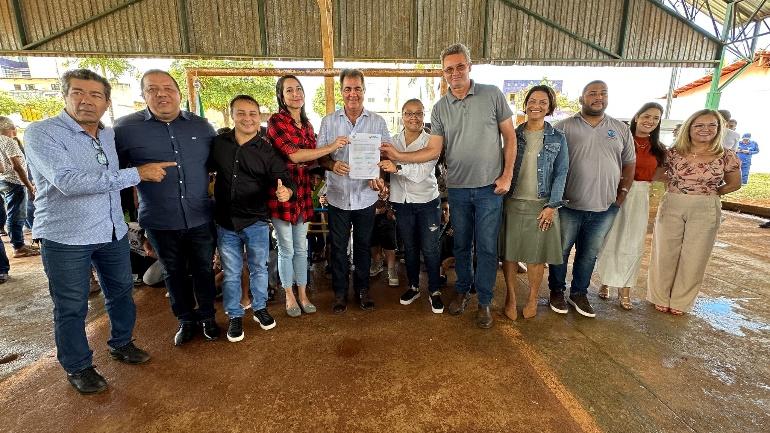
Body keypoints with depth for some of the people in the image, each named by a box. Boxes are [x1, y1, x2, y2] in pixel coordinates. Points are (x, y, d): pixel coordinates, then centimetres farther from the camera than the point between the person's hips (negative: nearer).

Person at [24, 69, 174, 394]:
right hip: (65, 238, -6)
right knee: (71, 309, 9)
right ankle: (77, 367, 29)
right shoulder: (42, 133, -13)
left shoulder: (109, 135, 7)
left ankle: (121, 344, 40)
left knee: (121, 293, 18)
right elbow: (68, 182, -28)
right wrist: (138, 174, -28)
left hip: (113, 232, 6)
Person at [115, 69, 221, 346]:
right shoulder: (125, 128, -5)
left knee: (203, 269, 14)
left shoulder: (201, 126, 2)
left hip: (201, 218, 1)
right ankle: (186, 320, 36)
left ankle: (207, 316, 35)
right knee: (174, 273, 16)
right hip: (159, 222, -1)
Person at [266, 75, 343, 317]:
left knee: (301, 248, 14)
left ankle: (303, 295, 28)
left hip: (303, 192, 6)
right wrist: (331, 147, -17)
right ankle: (290, 297, 25)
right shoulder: (276, 121, -8)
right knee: (286, 249, 7)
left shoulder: (306, 123, 13)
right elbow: (293, 155, -19)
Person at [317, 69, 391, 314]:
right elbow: (320, 155, 2)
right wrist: (332, 165, -20)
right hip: (338, 196, 1)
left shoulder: (377, 122, 2)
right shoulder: (329, 121, 3)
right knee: (338, 247, 10)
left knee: (363, 246, 13)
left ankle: (363, 289, 31)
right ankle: (340, 292, 26)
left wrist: (379, 177, -19)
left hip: (366, 196, 0)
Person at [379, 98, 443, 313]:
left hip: (427, 202, -3)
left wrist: (397, 167, -35)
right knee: (409, 248, 14)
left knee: (430, 249, 2)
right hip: (401, 203, 3)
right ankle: (413, 287, 31)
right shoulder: (393, 141, 5)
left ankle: (435, 292, 19)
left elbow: (422, 171, -22)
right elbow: (384, 168, 10)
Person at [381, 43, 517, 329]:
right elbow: (434, 150, 0)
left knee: (486, 247, 4)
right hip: (457, 188, 3)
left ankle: (485, 300, 21)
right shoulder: (440, 108, 4)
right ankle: (462, 290, 34)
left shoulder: (492, 95, -2)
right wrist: (400, 156, -12)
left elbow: (509, 137, 1)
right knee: (461, 244, 14)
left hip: (490, 187, -2)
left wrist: (507, 175, -6)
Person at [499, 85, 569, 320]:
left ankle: (532, 299, 27)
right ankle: (511, 297, 22)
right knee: (509, 253, 5)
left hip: (540, 206, -1)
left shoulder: (558, 138, 4)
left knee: (536, 256, 7)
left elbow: (561, 174, 2)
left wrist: (551, 206, -7)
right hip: (512, 203, 1)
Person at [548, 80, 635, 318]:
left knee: (589, 254, 13)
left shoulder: (621, 129, 9)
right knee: (561, 250, 7)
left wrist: (622, 194, 6)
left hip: (605, 208, 4)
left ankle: (579, 294, 30)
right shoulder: (564, 127, -3)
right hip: (569, 205, -3)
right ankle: (557, 292, 25)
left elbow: (629, 163, 14)